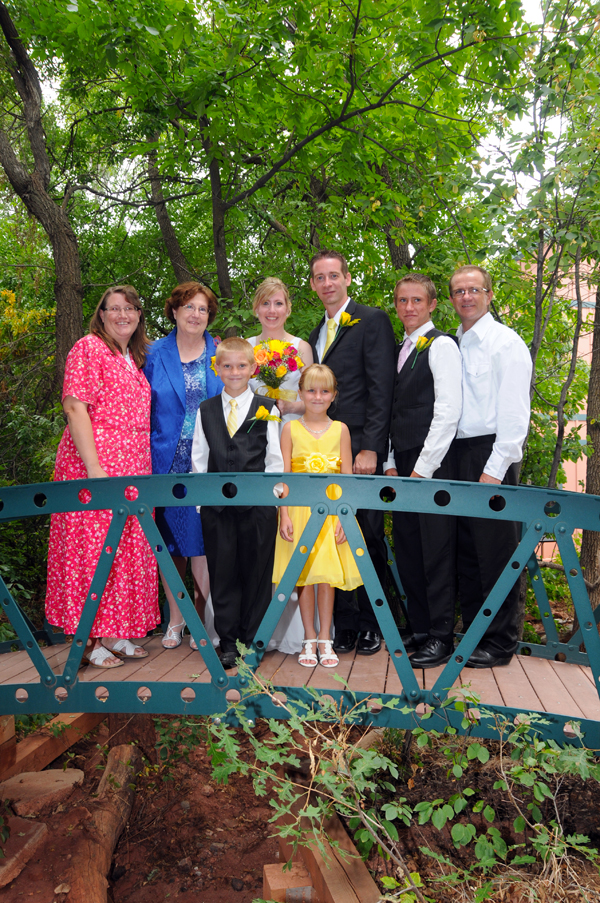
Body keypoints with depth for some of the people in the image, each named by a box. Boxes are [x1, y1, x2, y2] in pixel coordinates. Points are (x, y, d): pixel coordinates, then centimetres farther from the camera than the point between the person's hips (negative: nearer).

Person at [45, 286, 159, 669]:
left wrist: (146, 470, 13)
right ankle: (89, 639, 7)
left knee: (128, 549, 8)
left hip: (135, 466, 7)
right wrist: (94, 467, -19)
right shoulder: (89, 348, -2)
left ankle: (115, 633, 19)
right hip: (95, 463, -7)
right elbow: (75, 408, -11)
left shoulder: (137, 358, 20)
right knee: (92, 548, -3)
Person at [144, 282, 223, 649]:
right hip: (167, 462, 1)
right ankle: (175, 617, 20)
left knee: (204, 539, -2)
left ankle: (202, 618, 12)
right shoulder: (155, 354, 7)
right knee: (170, 538, 6)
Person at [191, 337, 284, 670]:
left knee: (256, 574, 5)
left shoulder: (267, 409, 5)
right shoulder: (206, 410, 11)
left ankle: (252, 641, 18)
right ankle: (228, 642, 17)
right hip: (216, 506, 2)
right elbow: (198, 457, 10)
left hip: (258, 505, -1)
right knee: (222, 574, 6)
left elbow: (275, 458, 4)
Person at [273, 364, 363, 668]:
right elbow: (283, 476, 0)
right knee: (303, 575, 3)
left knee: (327, 574, 3)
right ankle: (309, 640, 15)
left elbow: (347, 477, 2)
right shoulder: (291, 429, 2)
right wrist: (284, 515, -8)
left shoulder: (340, 429, 4)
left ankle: (325, 639, 14)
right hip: (300, 509, 0)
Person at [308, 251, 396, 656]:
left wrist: (370, 448, -16)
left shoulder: (372, 320, -1)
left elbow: (381, 388, -9)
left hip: (360, 450, -6)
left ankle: (372, 624, 15)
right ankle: (343, 624, 16)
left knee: (368, 539, 1)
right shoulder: (316, 335, 21)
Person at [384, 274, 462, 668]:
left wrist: (423, 469, -15)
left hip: (433, 465, -7)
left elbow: (448, 412, -14)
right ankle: (419, 630, 22)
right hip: (404, 465, 8)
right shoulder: (399, 350, 18)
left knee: (437, 552, -3)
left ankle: (441, 638, 7)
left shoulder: (442, 345, -5)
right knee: (408, 551, 10)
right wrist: (391, 463, 9)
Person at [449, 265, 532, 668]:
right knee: (466, 549, 11)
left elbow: (515, 412, -11)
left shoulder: (506, 342, -4)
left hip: (492, 453, -7)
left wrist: (495, 469, -16)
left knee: (497, 551, -2)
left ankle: (500, 643, 9)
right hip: (458, 453, 7)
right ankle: (473, 633, 22)